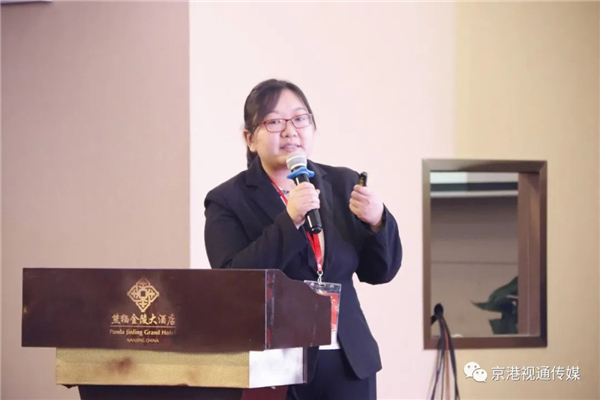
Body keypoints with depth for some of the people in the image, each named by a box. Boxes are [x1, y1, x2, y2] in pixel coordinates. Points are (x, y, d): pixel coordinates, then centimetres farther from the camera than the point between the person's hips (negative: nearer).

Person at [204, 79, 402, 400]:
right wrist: (289, 221, -21)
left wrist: (377, 221, -7)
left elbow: (380, 273, 12)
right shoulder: (228, 201, -1)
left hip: (348, 364, 4)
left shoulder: (342, 183, 11)